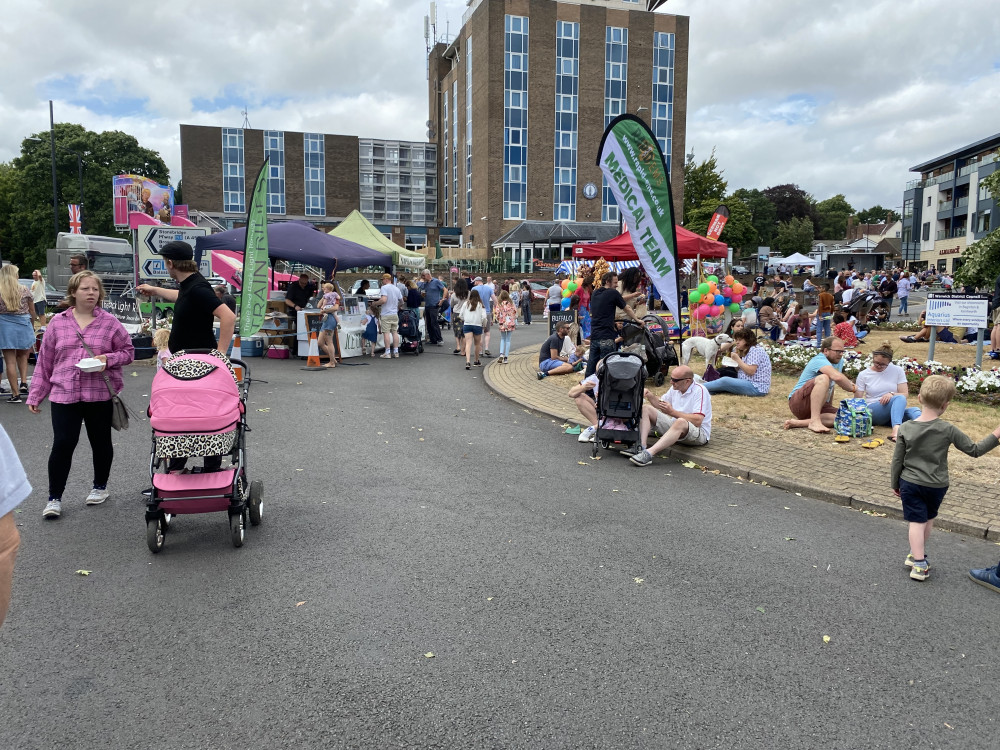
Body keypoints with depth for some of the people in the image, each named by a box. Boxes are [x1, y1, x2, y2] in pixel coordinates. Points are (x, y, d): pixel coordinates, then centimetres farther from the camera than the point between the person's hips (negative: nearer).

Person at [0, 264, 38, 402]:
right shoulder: (25, 291, 0)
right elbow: (32, 312, 6)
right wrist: (32, 326, 22)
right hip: (23, 325, 2)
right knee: (22, 356, 24)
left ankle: (15, 394, 3)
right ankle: (24, 383, 8)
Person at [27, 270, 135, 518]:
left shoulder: (110, 322, 1)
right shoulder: (58, 322, 5)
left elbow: (128, 352, 6)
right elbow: (44, 361, 9)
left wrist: (108, 359, -14)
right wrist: (36, 394, 9)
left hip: (100, 394, 0)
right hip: (63, 394, 0)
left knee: (101, 442, 13)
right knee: (62, 445, -4)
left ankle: (100, 487, 33)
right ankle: (54, 498, 11)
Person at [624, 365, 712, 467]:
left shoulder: (700, 390, -16)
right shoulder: (675, 388, 7)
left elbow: (697, 421, -25)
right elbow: (660, 405, 19)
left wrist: (672, 412, -25)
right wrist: (650, 395, -1)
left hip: (699, 432, -8)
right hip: (675, 426, 8)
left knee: (680, 422, -43)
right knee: (646, 408, -2)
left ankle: (649, 453, -52)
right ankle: (641, 447, -23)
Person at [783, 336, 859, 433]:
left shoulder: (839, 361, 14)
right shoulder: (819, 361, -16)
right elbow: (837, 377, -34)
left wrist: (830, 406, 18)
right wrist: (852, 389, -18)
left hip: (819, 405, 8)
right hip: (798, 402, -8)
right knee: (823, 378, -33)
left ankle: (798, 423, -23)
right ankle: (814, 421, -36)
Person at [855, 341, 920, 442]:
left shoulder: (897, 371, 8)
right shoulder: (863, 375, 6)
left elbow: (905, 394, 2)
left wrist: (892, 394, -19)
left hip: (894, 412, 3)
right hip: (873, 412, -3)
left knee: (914, 410, -30)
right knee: (899, 398, -34)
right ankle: (896, 430, -61)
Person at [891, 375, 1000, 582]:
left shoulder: (906, 429, -11)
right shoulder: (948, 430, -16)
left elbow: (897, 461, -4)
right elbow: (974, 450, -7)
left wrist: (895, 484, 9)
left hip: (910, 483, 0)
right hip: (936, 486, 1)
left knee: (916, 522, 4)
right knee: (928, 520, 21)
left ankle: (919, 564, 1)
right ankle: (918, 555, 34)